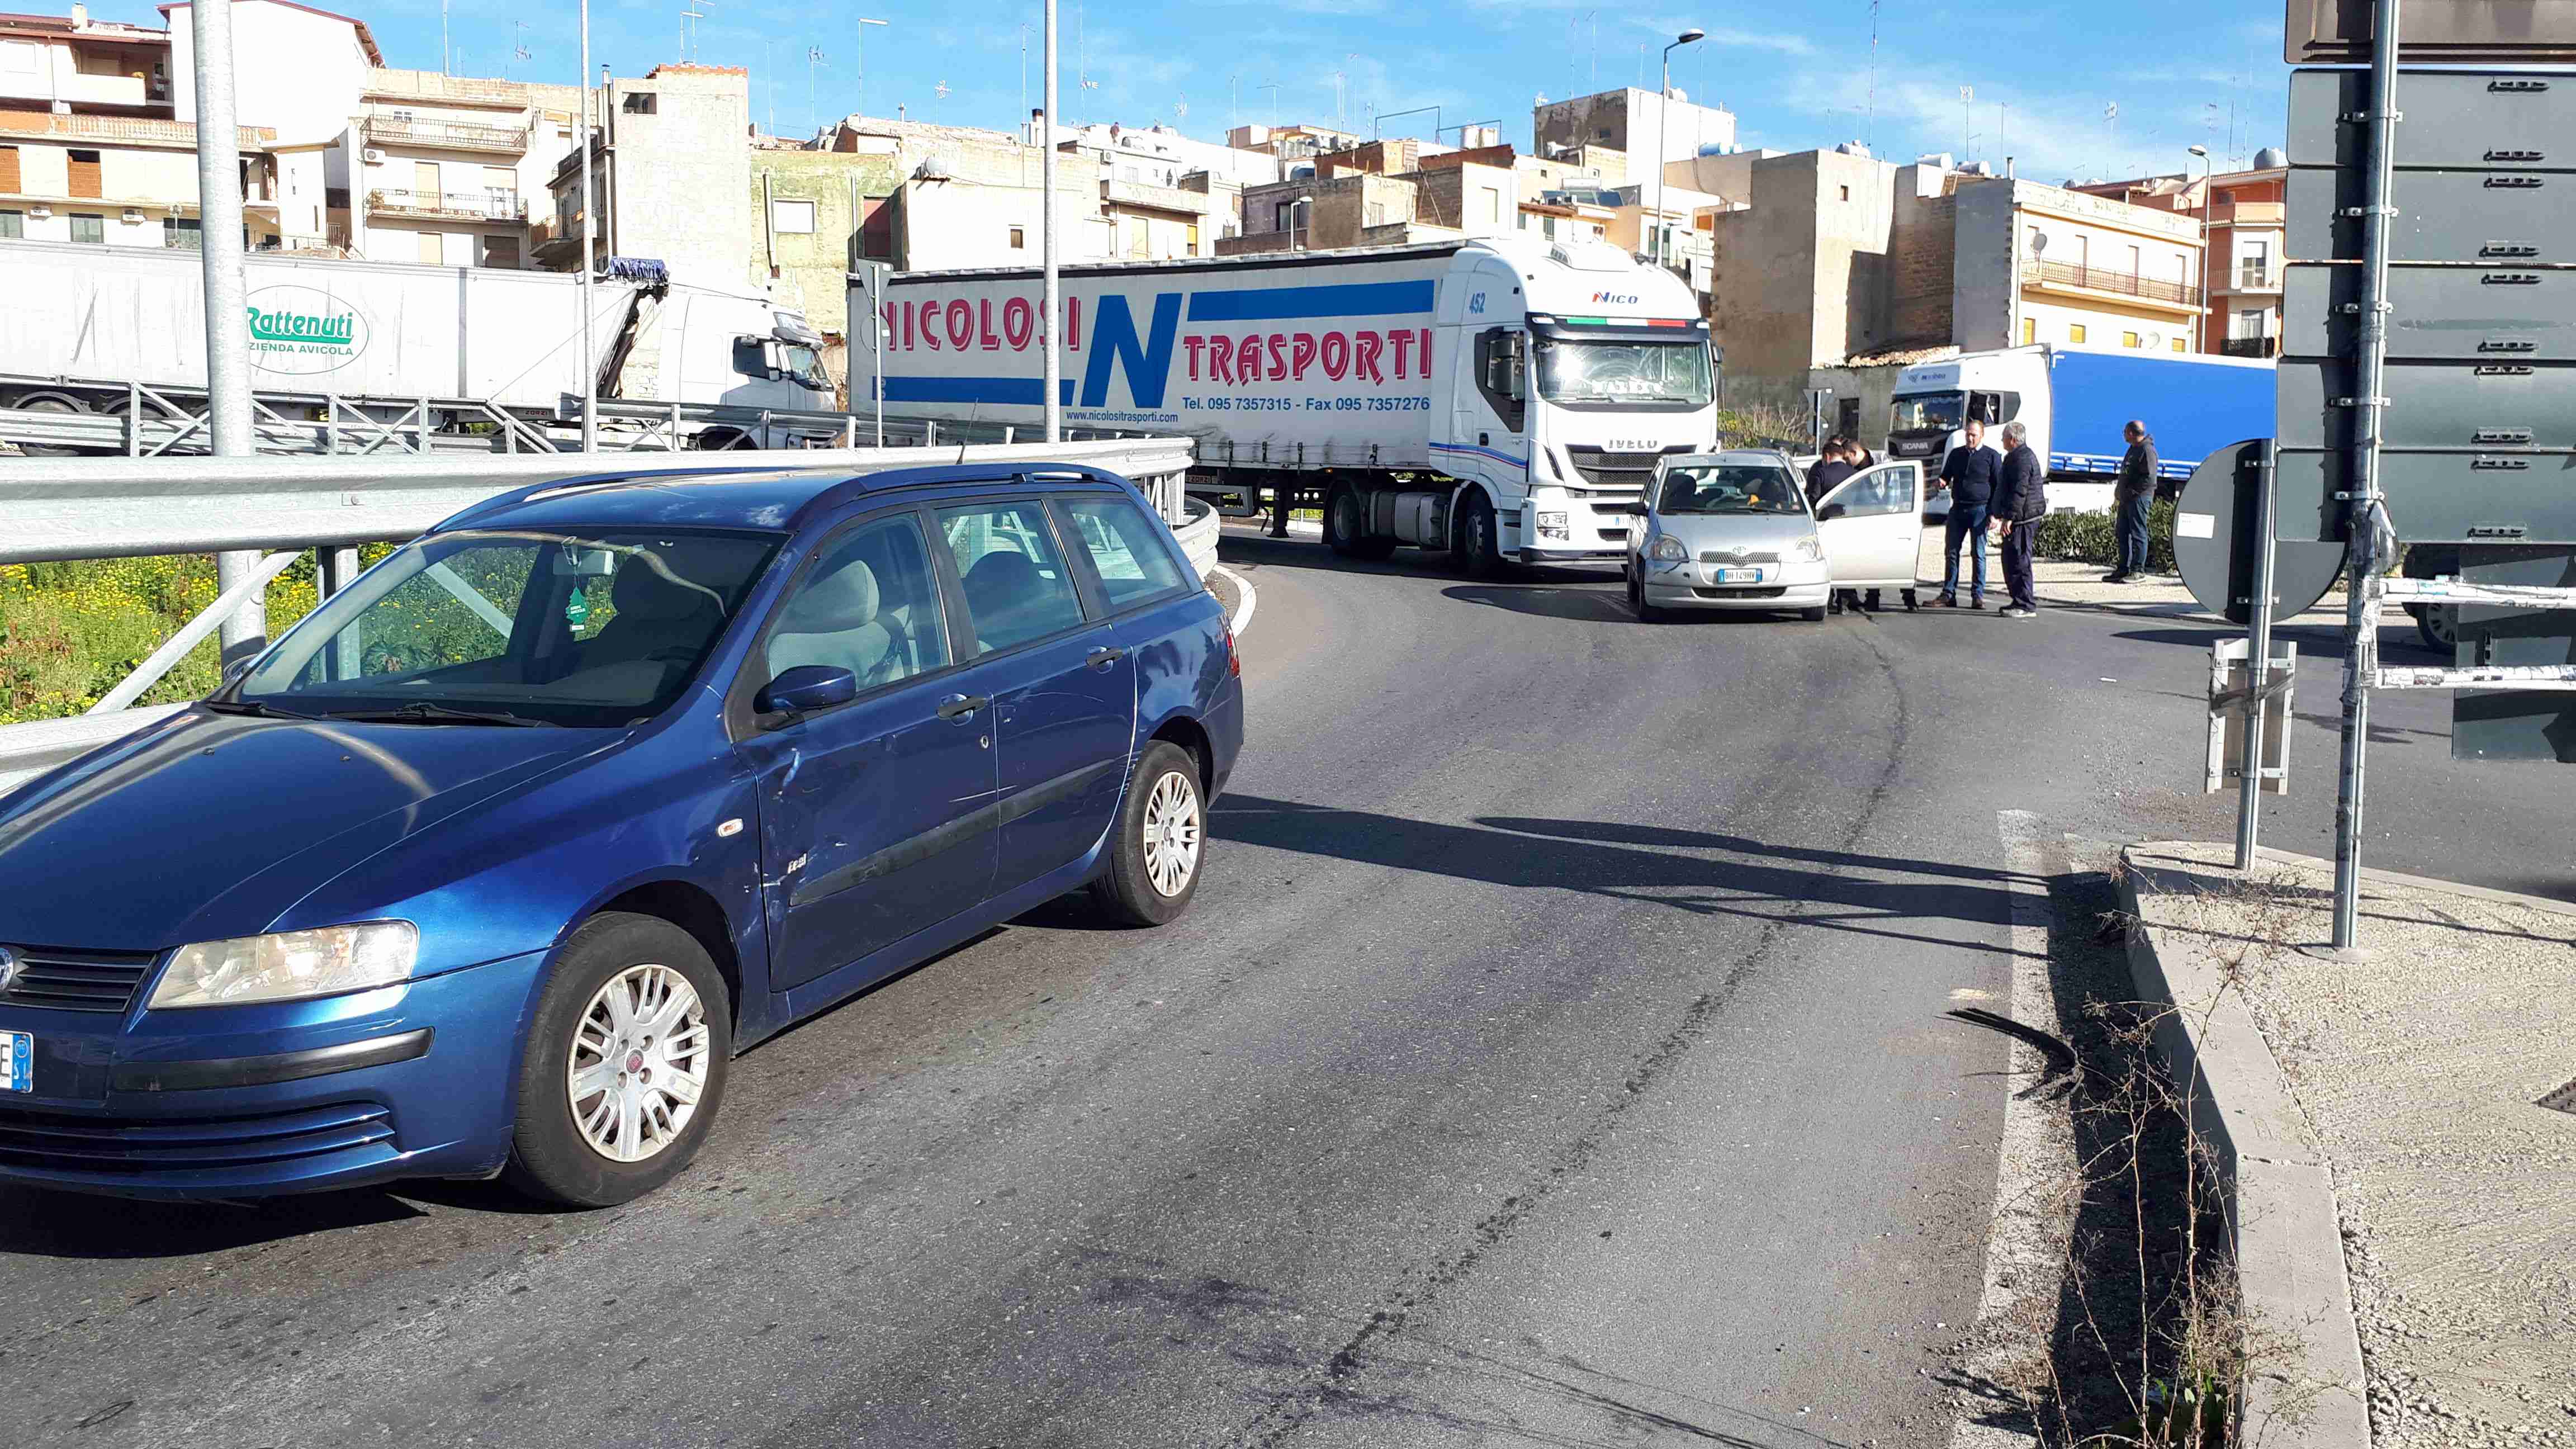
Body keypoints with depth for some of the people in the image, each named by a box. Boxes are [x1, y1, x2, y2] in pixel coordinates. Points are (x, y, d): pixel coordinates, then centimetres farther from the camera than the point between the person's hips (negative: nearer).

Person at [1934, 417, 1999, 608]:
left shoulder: (1991, 456, 2)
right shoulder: (1956, 454, 14)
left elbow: (1998, 487, 1)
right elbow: (1946, 475, 23)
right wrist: (1943, 482, -4)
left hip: (1979, 509, -4)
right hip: (1958, 508, 4)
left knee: (1979, 553, -2)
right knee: (1951, 551, 2)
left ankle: (1978, 595, 1)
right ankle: (1948, 594, 7)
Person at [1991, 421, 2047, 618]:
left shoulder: (2022, 458, -14)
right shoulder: (2019, 456, 22)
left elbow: (2019, 491, -22)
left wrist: (2009, 518, -25)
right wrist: (2002, 516, 29)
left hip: (2024, 518, -11)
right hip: (2023, 518, 11)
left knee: (2018, 560, -12)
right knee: (2011, 559, 16)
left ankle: (2026, 606, -13)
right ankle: (2020, 601, 22)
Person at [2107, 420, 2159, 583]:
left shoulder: (2147, 450, -12)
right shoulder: (2133, 450, 18)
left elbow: (2149, 478, -20)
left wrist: (2132, 492, -19)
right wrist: (2119, 494, 15)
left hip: (2139, 499, -10)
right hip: (2126, 500, 10)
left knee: (2138, 534, -7)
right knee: (2123, 534, 11)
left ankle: (2138, 570, -5)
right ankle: (2124, 569, 17)